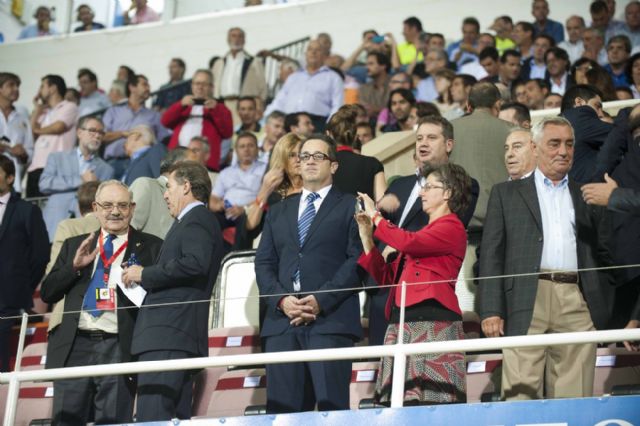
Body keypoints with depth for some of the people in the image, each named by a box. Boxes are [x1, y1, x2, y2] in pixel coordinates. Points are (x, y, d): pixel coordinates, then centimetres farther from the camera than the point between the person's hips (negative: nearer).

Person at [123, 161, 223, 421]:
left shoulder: (196, 220, -6)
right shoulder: (194, 221, 26)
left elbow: (195, 263, -23)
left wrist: (145, 274, -14)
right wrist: (144, 277, 15)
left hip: (168, 335, -11)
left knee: (151, 417, -17)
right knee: (176, 417, 9)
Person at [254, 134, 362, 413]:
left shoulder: (350, 207, 11)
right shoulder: (278, 212, 25)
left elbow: (357, 258, -1)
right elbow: (263, 263, 16)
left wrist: (321, 301, -12)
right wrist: (281, 300, -4)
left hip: (330, 319, -4)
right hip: (282, 321, 4)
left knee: (332, 405, -11)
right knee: (281, 408, -2)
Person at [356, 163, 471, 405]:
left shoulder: (452, 227, 1)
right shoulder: (425, 232, 28)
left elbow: (408, 243, -17)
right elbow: (387, 277, 24)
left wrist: (376, 216, -3)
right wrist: (367, 238, 16)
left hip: (432, 325, -8)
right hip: (402, 325, 8)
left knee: (431, 399, -15)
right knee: (403, 401, 0)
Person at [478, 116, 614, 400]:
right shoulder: (506, 194, 15)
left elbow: (604, 255, 20)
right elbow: (491, 254, 8)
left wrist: (607, 310, 9)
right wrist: (490, 311, -3)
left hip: (577, 305, 2)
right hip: (526, 304, -2)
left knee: (575, 402, -3)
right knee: (520, 396, -9)